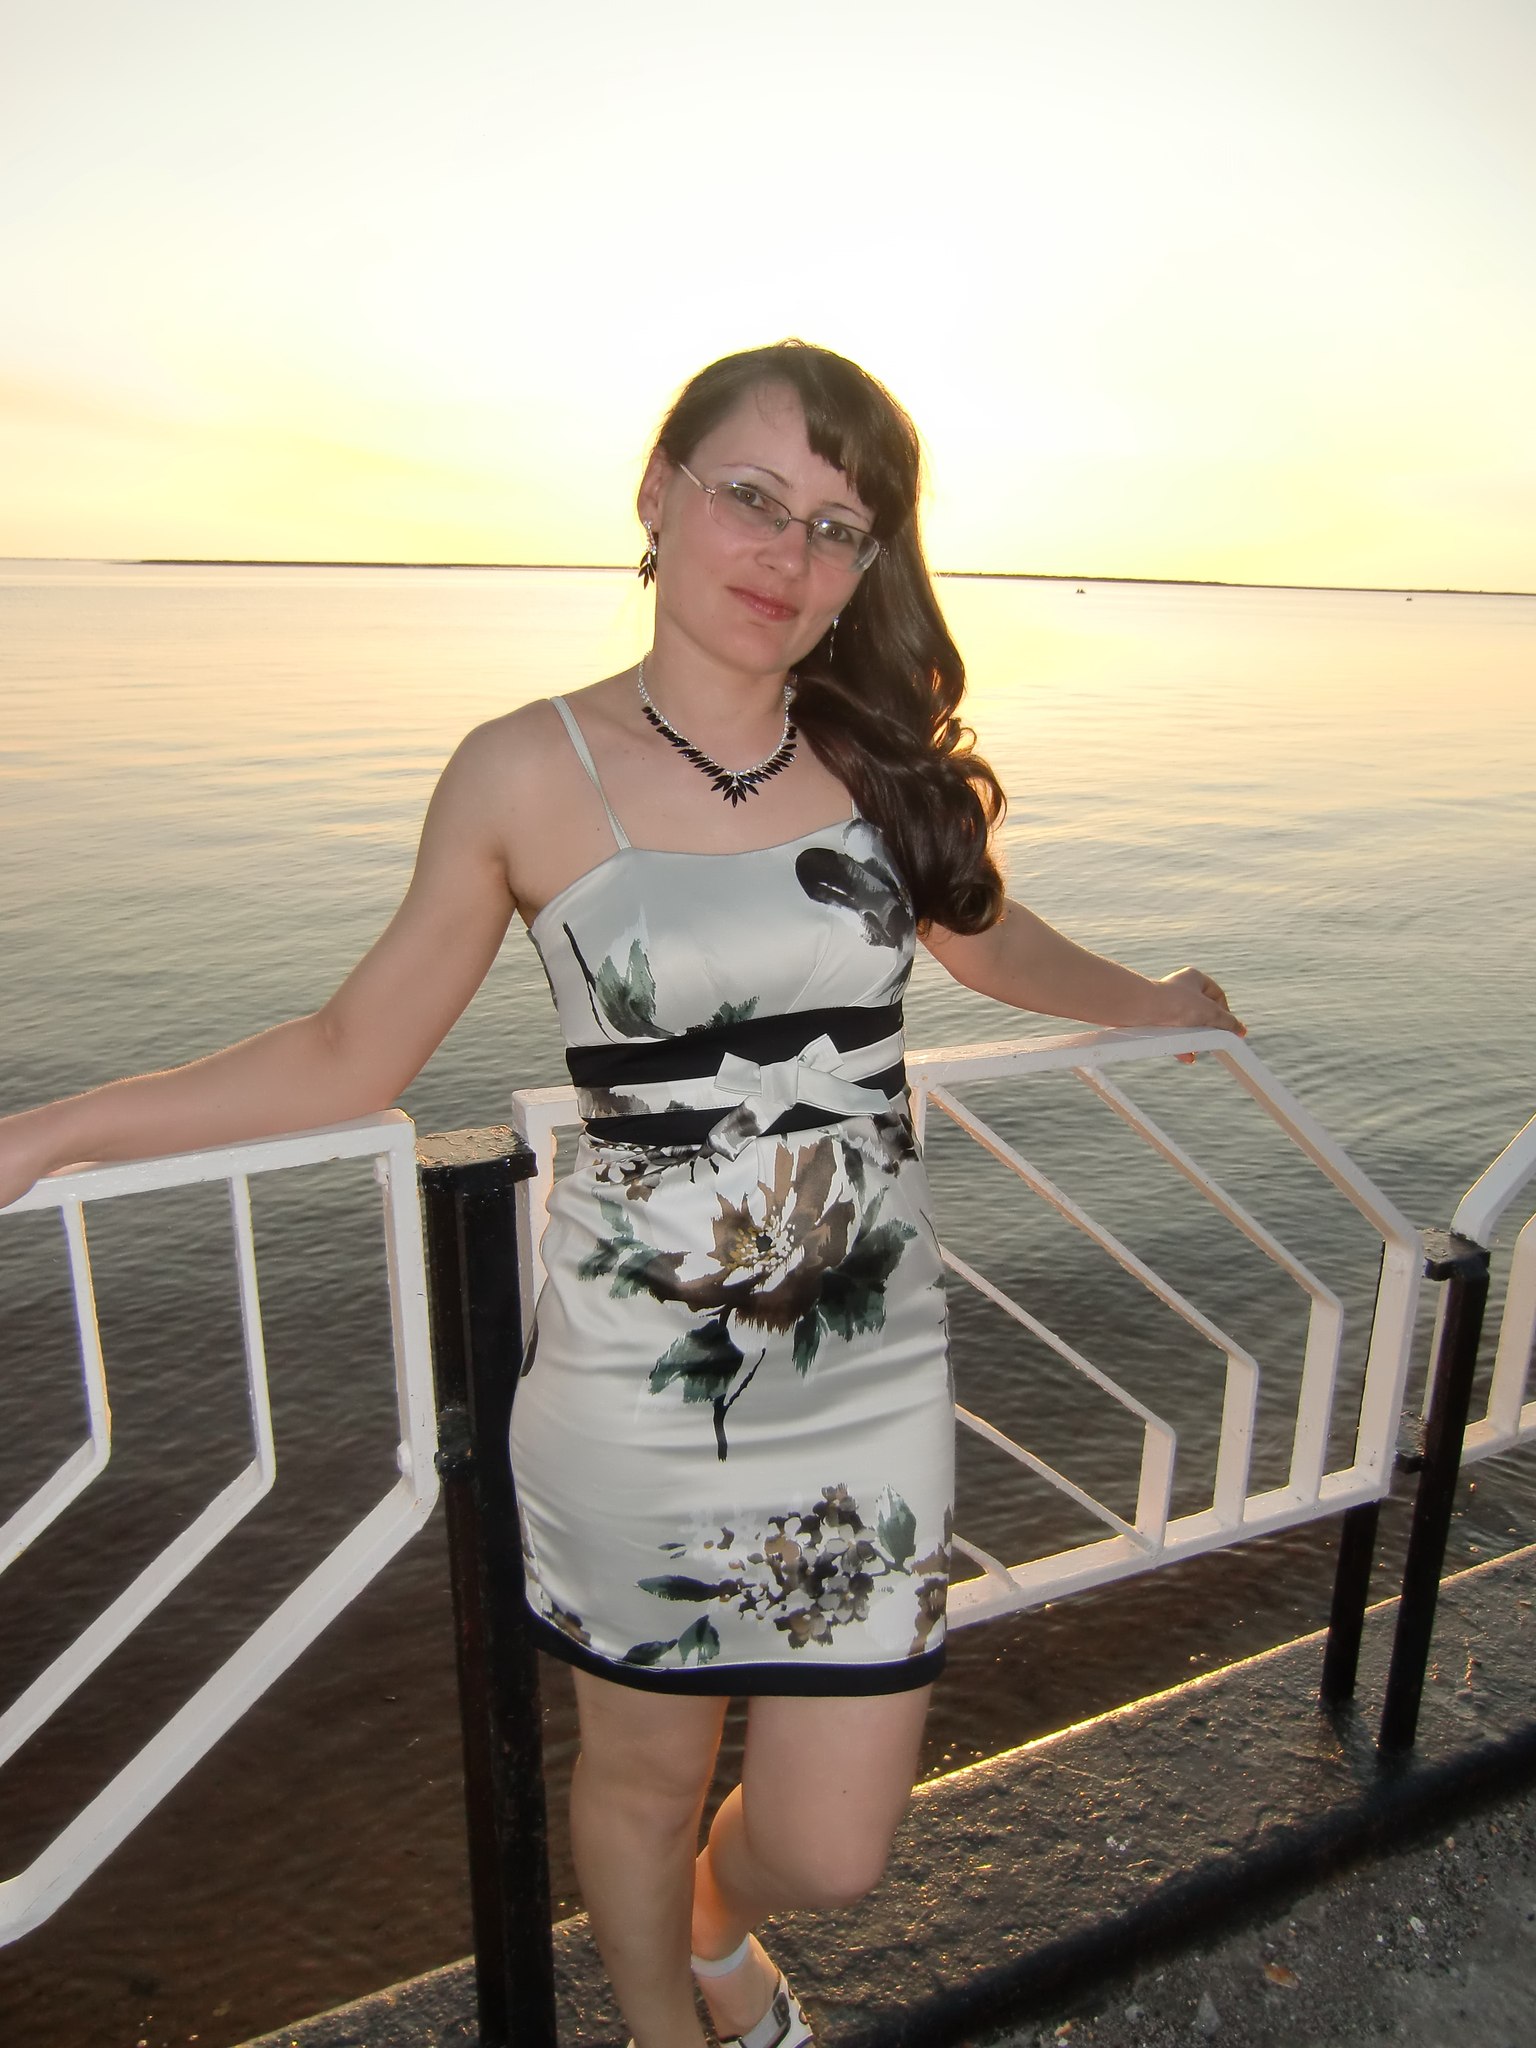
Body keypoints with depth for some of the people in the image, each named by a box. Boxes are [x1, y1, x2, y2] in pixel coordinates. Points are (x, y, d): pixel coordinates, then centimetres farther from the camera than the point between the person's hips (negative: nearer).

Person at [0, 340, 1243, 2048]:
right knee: (644, 1771, 20)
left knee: (829, 1849, 13)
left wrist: (1157, 1003, 25)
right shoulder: (530, 776, -8)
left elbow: (993, 940, 20)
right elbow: (357, 1051, -2)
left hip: (869, 1376, 3)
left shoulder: (885, 756, 1)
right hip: (635, 1382, -2)